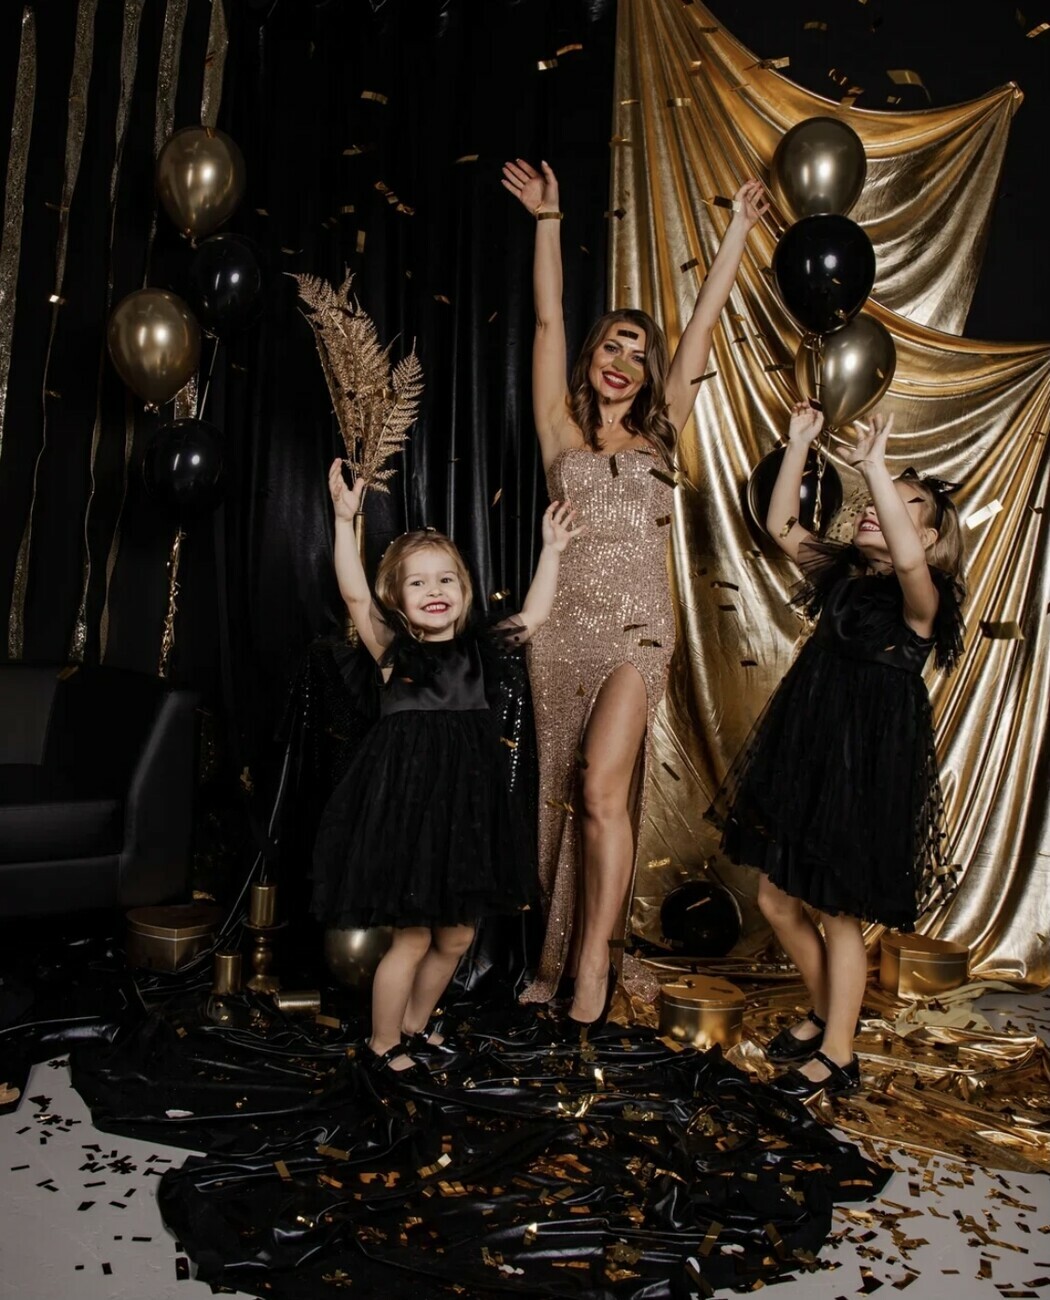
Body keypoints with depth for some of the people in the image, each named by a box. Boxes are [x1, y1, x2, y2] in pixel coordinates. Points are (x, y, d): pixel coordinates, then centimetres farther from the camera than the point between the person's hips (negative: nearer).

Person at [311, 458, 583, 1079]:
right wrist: (345, 519, -25)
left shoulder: (479, 649, 6)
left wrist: (552, 550, 17)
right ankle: (383, 1044, 24)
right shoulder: (394, 649, -6)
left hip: (467, 811, 5)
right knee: (412, 937, 2)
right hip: (407, 811, -5)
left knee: (457, 935, 13)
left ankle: (414, 1025, 36)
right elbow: (354, 593, -19)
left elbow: (534, 615, 17)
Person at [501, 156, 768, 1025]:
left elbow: (704, 323, 14)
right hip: (564, 628, 1)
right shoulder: (563, 430, 11)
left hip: (638, 631, -1)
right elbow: (548, 321, 7)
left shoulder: (660, 435, 13)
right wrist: (548, 220, 7)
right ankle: (562, 954, 16)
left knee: (603, 788, -15)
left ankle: (590, 960, -5)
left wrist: (740, 229, 18)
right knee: (564, 793, 5)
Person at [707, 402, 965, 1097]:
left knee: (840, 911, 4)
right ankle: (826, 1014, 37)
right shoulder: (843, 573, 7)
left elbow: (908, 559, -37)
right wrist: (800, 444, 1)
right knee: (779, 897, 14)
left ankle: (839, 1056, 22)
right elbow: (781, 525, 7)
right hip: (807, 757, 8)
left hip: (870, 770, -7)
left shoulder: (922, 600, -14)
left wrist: (875, 465, -35)